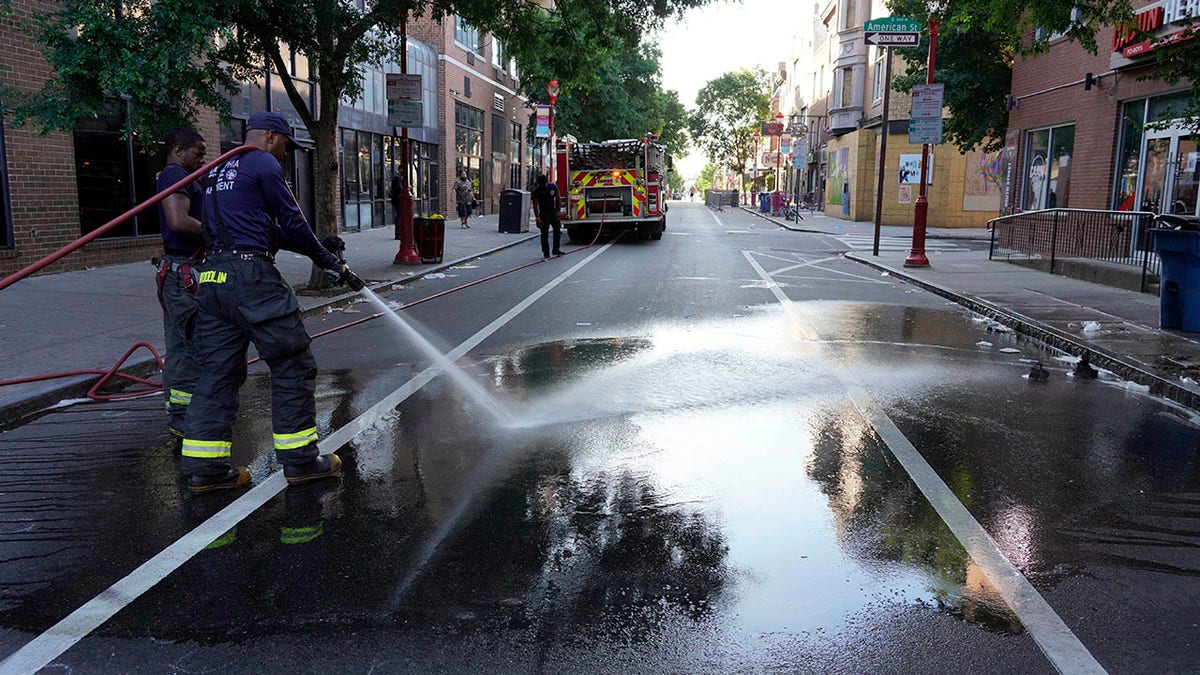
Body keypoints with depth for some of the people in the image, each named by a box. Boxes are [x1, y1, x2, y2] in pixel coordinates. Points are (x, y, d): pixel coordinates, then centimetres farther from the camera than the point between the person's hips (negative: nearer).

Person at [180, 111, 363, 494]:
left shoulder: (218, 172, 25)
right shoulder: (264, 164, -2)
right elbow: (292, 224, -1)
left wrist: (319, 248, 27)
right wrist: (329, 262, 11)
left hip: (213, 278, 9)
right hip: (251, 276, -9)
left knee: (219, 371, 9)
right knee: (292, 366, 0)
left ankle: (203, 466, 9)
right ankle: (299, 460, 5)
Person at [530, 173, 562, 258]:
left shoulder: (553, 187, -3)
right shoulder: (536, 191, -11)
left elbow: (557, 199, 5)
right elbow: (535, 205, -13)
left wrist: (558, 211, -2)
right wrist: (537, 218, -22)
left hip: (553, 212, 3)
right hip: (544, 214, -3)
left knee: (558, 232, 4)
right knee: (545, 234, -4)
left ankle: (556, 250, 15)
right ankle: (546, 253, 0)